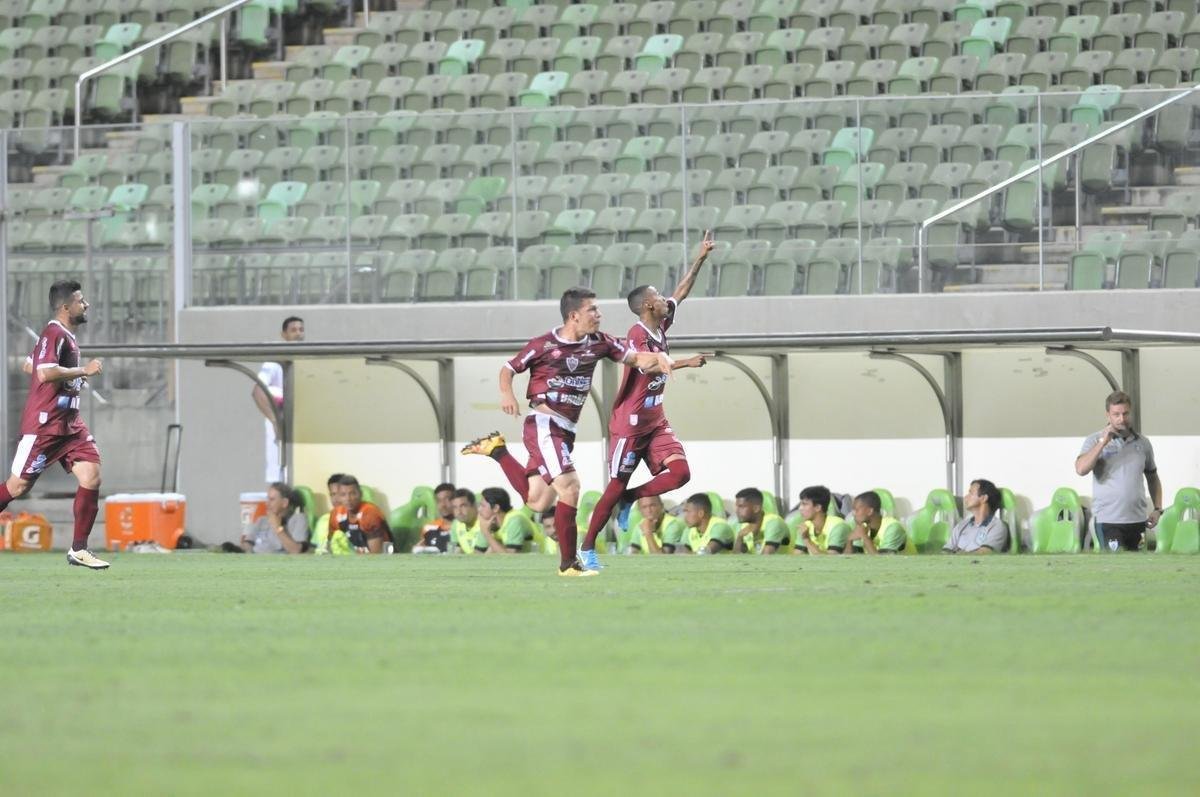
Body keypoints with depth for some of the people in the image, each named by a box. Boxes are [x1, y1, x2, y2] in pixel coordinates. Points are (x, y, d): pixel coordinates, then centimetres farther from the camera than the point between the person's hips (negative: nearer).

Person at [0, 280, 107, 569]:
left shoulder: (67, 336, 15)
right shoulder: (54, 334, -14)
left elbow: (31, 365, 27)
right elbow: (45, 372, -29)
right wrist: (83, 371, -20)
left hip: (70, 423, 9)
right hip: (44, 424, -9)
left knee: (91, 477, -5)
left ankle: (79, 550, -1)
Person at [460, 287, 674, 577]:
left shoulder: (598, 343, 6)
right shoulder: (544, 345, -8)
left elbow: (634, 357, 11)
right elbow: (508, 369, 3)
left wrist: (659, 358, -10)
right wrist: (506, 393, -17)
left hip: (565, 431, 7)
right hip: (543, 425, -7)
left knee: (536, 501, 10)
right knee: (570, 487, -19)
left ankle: (497, 450, 30)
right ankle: (568, 563, -11)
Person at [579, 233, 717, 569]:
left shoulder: (660, 327, 8)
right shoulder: (637, 334, -16)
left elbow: (681, 292, 18)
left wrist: (701, 258, 16)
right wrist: (685, 363, -37)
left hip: (655, 422, 8)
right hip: (630, 424, -8)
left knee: (680, 473, -10)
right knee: (616, 487, -3)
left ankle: (629, 499, 9)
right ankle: (587, 548, 7)